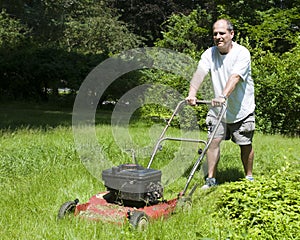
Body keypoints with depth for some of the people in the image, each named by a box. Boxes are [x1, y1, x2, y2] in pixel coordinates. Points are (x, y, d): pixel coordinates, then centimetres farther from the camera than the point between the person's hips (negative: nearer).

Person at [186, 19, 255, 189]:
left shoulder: (242, 53, -14)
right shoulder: (210, 54, -3)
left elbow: (235, 77, -31)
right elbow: (200, 73, -19)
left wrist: (223, 96, -46)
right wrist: (192, 93, -37)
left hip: (242, 109, -2)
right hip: (218, 109, 3)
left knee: (245, 145, 7)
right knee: (213, 141, -5)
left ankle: (249, 178, 27)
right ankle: (211, 180, 5)